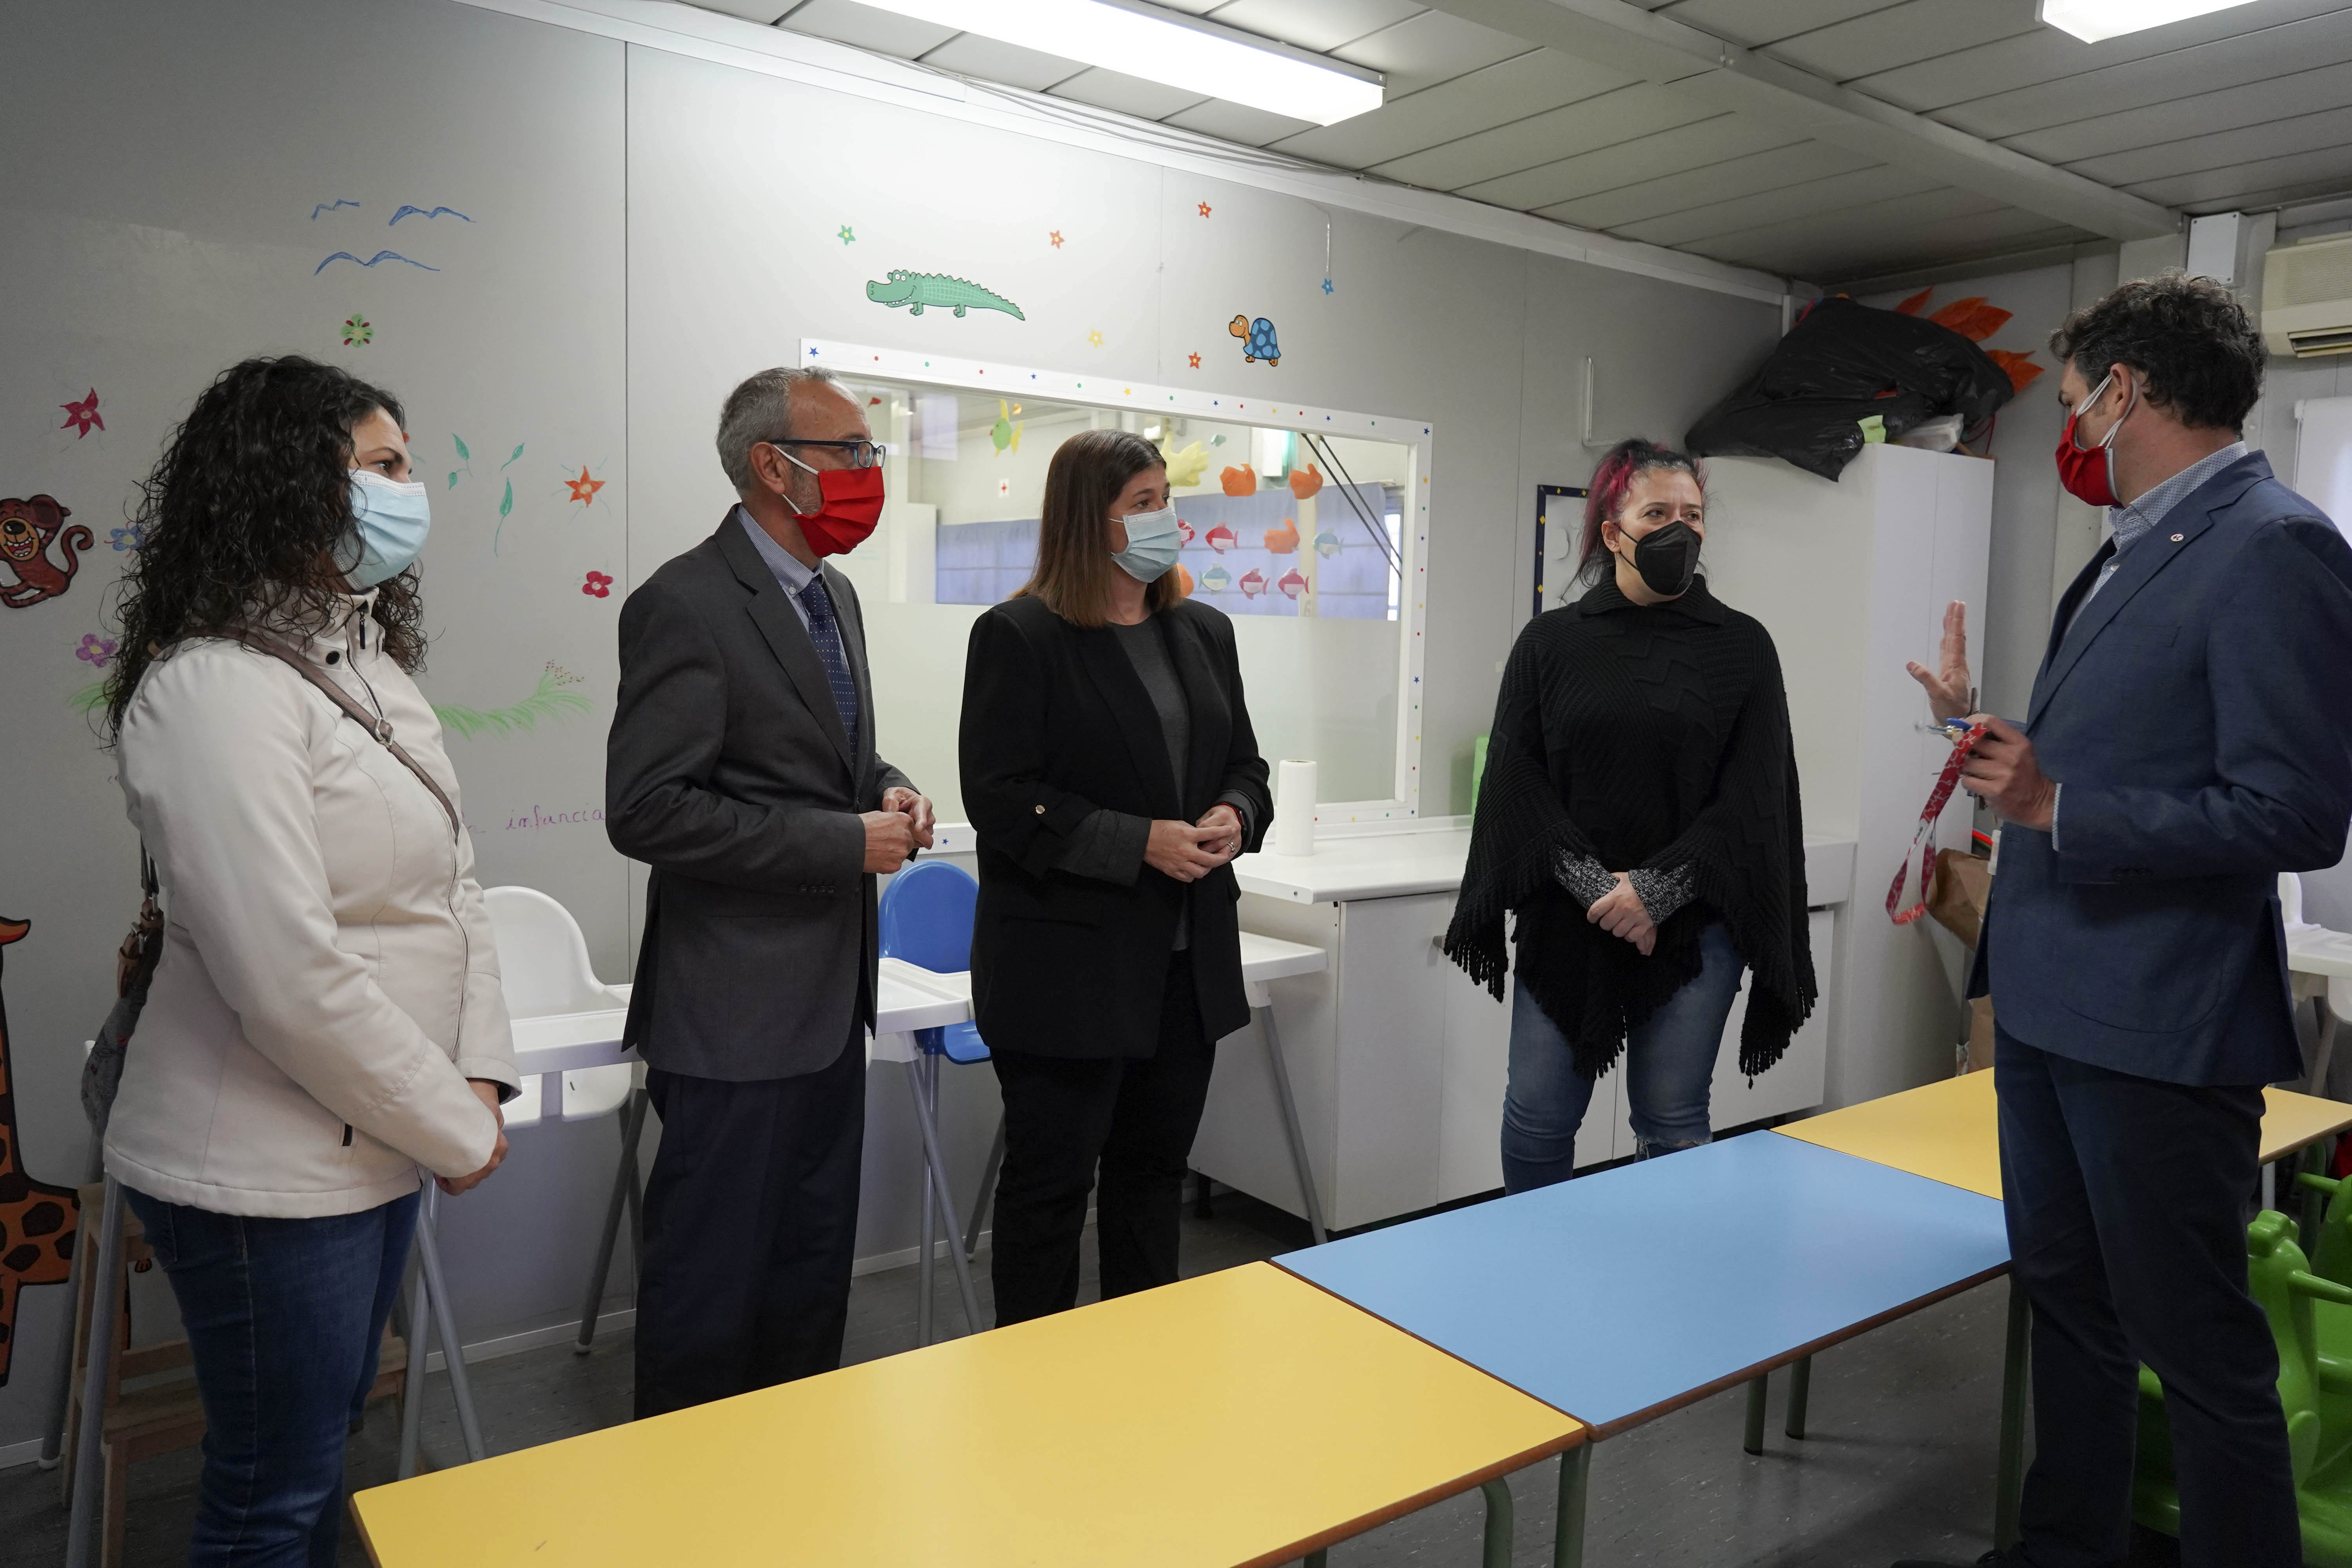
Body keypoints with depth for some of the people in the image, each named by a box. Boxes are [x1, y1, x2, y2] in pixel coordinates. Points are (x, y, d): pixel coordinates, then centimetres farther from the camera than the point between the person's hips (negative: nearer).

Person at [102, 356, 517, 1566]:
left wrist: (481, 1075, -2)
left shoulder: (372, 661, 8)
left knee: (333, 1439, 23)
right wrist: (455, 1132, -15)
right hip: (266, 1175, -8)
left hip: (374, 1144, 8)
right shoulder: (215, 689, -21)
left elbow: (452, 882, 9)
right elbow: (292, 980, -26)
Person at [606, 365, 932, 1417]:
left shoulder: (834, 595, 12)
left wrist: (887, 790, 1)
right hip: (737, 1006, -9)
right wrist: (845, 842, -21)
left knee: (814, 1260, 21)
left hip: (830, 995, 9)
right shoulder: (686, 604, -16)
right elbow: (645, 810, -21)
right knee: (714, 1274, 6)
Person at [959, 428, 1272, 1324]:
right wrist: (1142, 842, -21)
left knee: (1154, 1171, 18)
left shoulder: (1203, 632, 11)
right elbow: (1002, 799, -15)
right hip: (1067, 967, -6)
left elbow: (1244, 763, 17)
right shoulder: (1019, 637, -9)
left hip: (1187, 960, 7)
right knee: (1051, 1182, 6)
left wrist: (1236, 815, -6)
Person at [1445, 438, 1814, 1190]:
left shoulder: (1743, 647, 4)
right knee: (1537, 1116, 4)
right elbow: (1516, 779, -1)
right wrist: (1595, 887, -12)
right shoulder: (1550, 641, 5)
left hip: (1690, 926, 0)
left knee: (1672, 1123, 6)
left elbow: (1752, 796, -2)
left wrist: (1655, 890, -13)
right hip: (1566, 923, 1)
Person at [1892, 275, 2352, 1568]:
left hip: (2155, 1026, -10)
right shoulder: (2130, 550, 13)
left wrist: (2059, 807, -22)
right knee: (2067, 1306, 21)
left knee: (2199, 1354, 5)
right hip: (2050, 1004, 10)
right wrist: (1982, 722, 28)